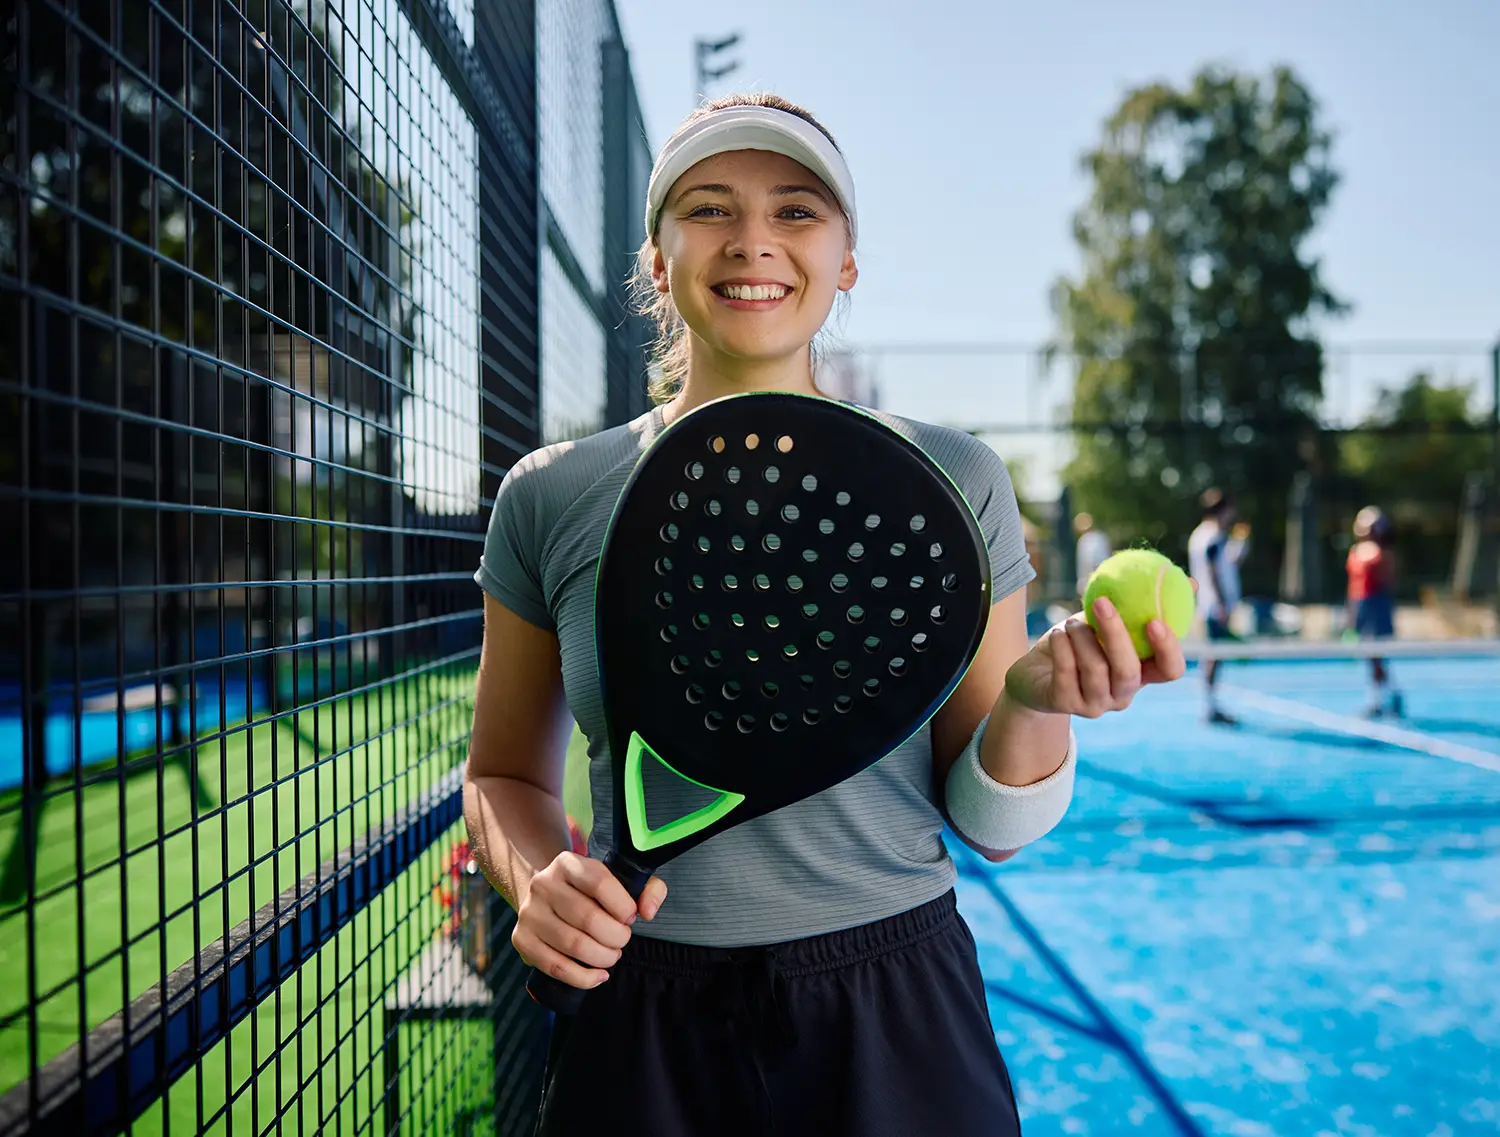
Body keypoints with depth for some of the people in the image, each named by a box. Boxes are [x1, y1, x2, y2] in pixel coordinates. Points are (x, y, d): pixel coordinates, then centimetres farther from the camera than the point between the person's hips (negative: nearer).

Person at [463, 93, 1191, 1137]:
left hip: (893, 1023, 0)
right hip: (639, 1034, 1)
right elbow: (505, 777, 8)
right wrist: (537, 880, -12)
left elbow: (988, 824, 0)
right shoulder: (551, 499, -2)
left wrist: (1035, 704, -19)